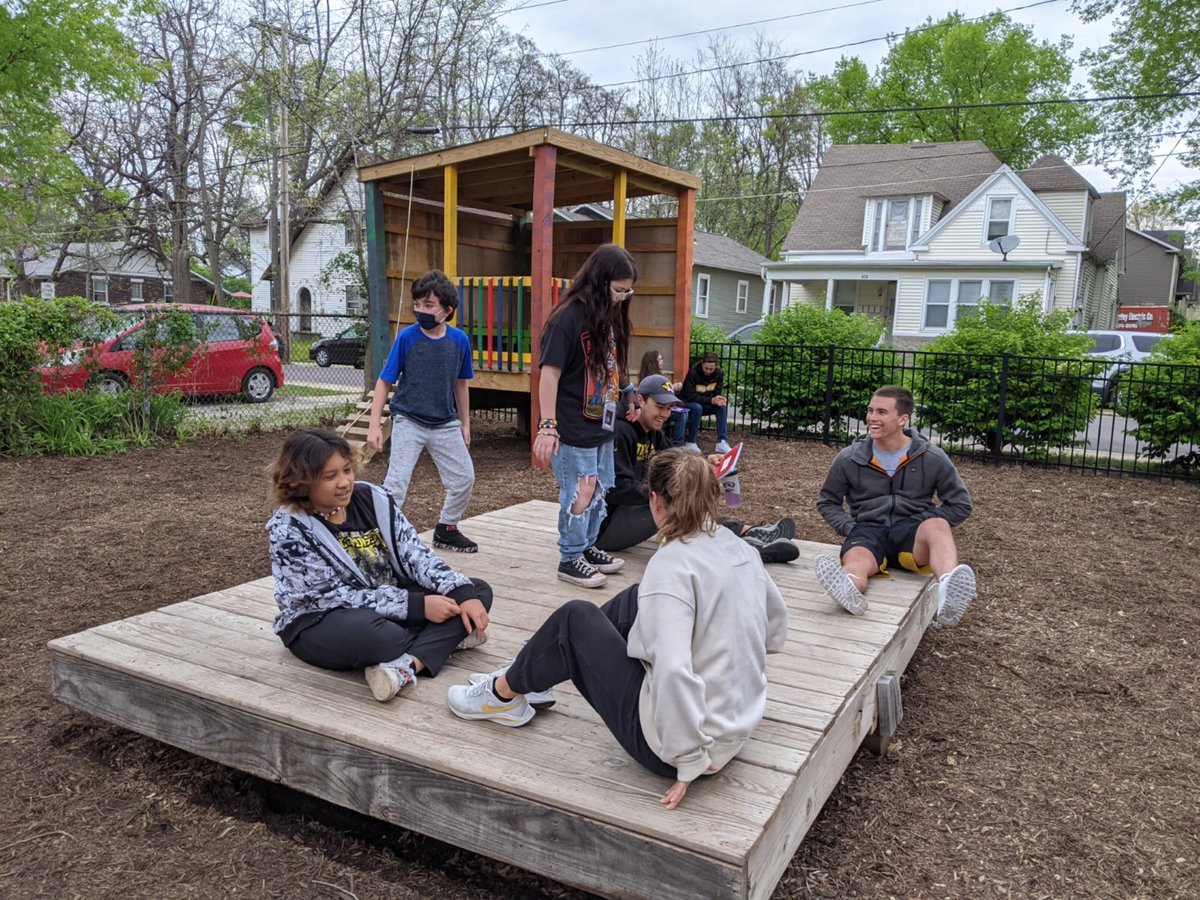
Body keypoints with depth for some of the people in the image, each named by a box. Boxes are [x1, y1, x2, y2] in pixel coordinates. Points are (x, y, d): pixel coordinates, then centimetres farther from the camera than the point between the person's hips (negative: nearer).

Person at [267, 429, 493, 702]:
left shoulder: (373, 498, -3)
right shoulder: (288, 530, -17)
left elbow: (415, 553, -6)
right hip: (322, 623, -6)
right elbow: (336, 597, -21)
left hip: (391, 603, 7)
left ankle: (404, 665, -30)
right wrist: (417, 605, -25)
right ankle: (445, 638, -16)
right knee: (364, 631, -42)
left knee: (479, 591, -9)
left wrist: (464, 594, -22)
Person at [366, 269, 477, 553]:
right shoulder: (407, 337, -12)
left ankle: (446, 529, 29)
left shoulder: (459, 340, -5)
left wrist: (465, 424, 13)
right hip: (408, 422, -3)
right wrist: (374, 425, -11)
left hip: (446, 424, 4)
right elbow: (384, 381, -7)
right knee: (396, 483, -9)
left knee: (465, 478, 9)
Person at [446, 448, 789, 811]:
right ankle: (536, 672, 34)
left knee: (574, 619, 3)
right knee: (635, 601, 18)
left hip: (672, 735, -8)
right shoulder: (742, 549, 1)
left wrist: (689, 760, -25)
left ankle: (503, 694, 27)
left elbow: (673, 670, -35)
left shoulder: (671, 563, -23)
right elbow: (776, 629, 15)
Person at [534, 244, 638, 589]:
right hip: (573, 428, -8)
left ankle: (587, 548, 36)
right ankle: (570, 560, 18)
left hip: (602, 424, 8)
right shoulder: (569, 318, -16)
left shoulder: (609, 316, 9)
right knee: (579, 494, 1)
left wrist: (625, 397, 13)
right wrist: (548, 425, -21)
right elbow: (549, 373, -18)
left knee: (599, 492, 18)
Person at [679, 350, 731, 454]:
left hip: (705, 403, 5)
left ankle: (722, 442, -23)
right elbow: (690, 396, -26)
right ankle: (691, 442, -23)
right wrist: (711, 400, -36)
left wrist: (719, 400, -31)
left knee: (722, 406, -22)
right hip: (688, 402, -5)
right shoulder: (693, 372, -24)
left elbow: (717, 394, -5)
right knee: (697, 408, -37)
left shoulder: (719, 373, -9)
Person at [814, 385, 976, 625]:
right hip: (868, 530, 0)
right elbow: (828, 502, 17)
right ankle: (847, 588, -75)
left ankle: (949, 594, -67)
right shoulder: (849, 458, 6)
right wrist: (849, 528, -2)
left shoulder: (933, 459, 4)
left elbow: (960, 505, 11)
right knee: (856, 560, -37)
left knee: (936, 525, -36)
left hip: (911, 531, 0)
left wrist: (929, 528, -5)